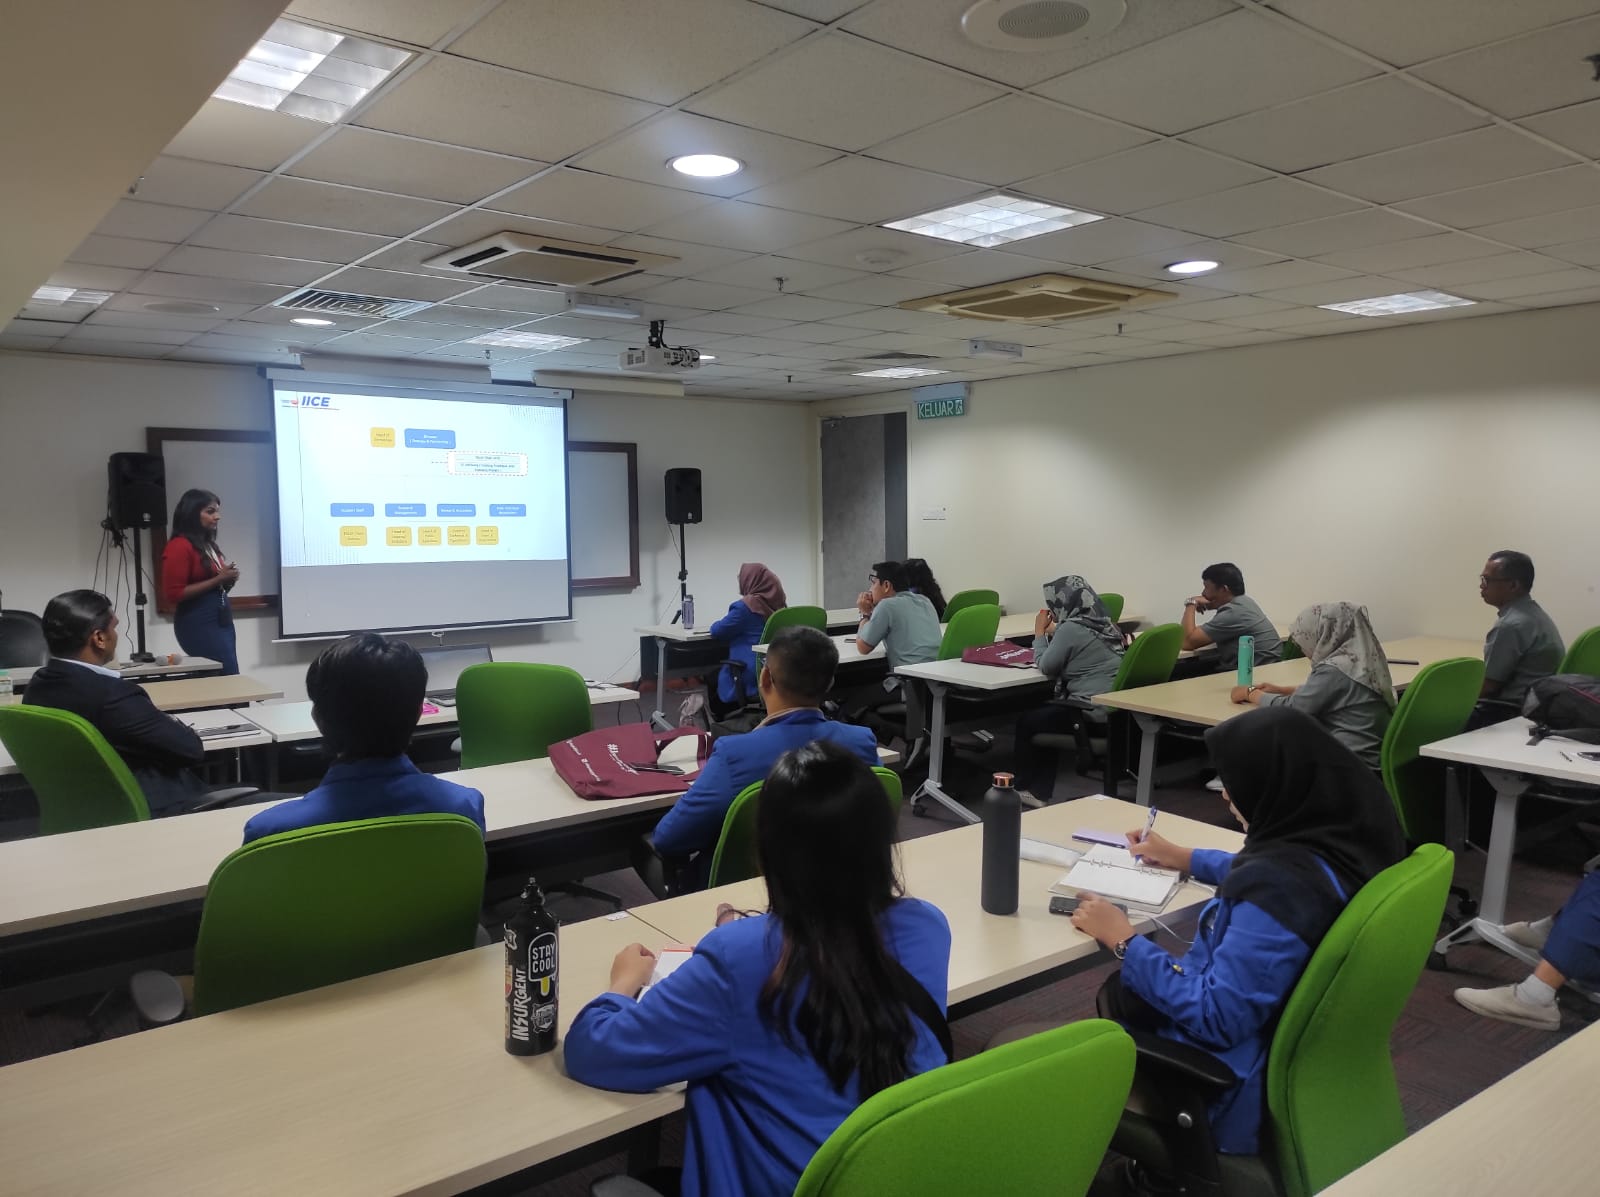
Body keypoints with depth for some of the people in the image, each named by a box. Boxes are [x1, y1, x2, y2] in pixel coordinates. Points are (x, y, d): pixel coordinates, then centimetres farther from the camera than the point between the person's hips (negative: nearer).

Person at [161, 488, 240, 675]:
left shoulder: (209, 544, 15)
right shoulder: (179, 547, -11)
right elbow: (174, 594, -17)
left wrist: (227, 579, 5)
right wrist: (218, 580, -17)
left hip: (222, 619, 9)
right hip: (198, 624, -8)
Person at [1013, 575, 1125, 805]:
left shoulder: (1071, 628, -14)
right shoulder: (1102, 624, 10)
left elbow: (1045, 666, -5)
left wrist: (1040, 633, 7)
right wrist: (1052, 632, 20)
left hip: (1092, 713, -9)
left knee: (1026, 720, 11)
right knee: (1043, 713, 24)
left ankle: (1023, 788, 29)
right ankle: (1039, 791, 24)